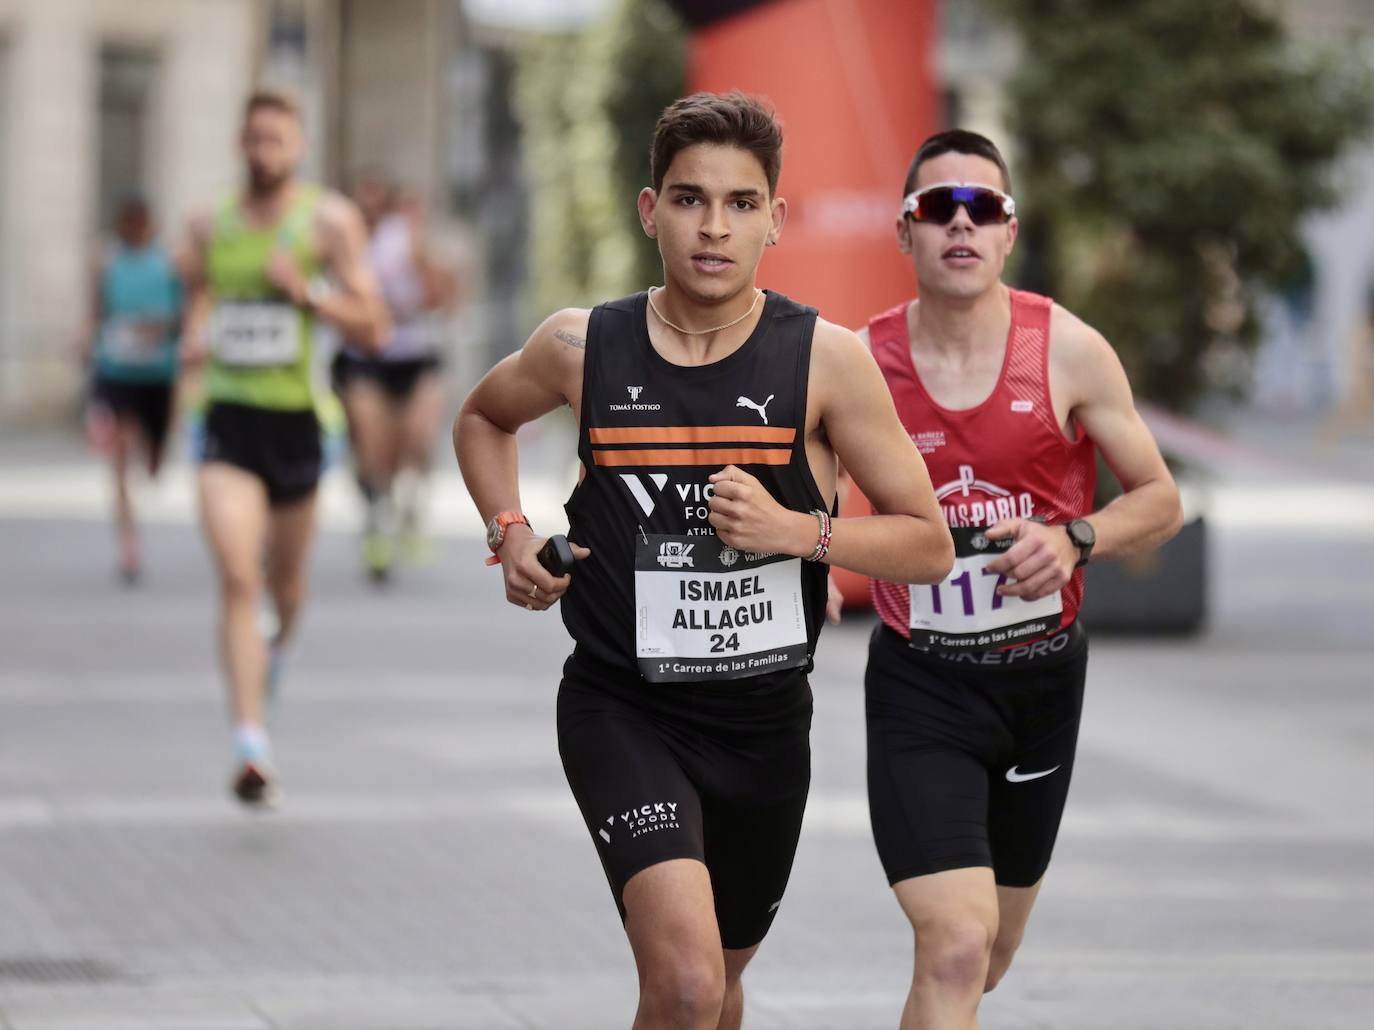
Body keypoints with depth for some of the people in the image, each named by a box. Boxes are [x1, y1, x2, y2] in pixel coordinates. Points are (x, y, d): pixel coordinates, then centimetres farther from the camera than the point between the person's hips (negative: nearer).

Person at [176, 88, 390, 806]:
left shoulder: (330, 221, -4)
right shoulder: (209, 225, 4)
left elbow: (373, 329, -6)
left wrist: (305, 291, -20)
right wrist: (196, 334, 0)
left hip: (294, 417, 0)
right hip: (228, 418, 0)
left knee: (284, 581, 18)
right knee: (237, 580, -16)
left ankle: (281, 639, 56)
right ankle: (251, 744, -21)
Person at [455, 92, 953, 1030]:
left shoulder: (827, 361, -8)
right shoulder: (582, 348, -5)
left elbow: (928, 547, -5)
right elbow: (483, 419, 19)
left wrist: (794, 531, -20)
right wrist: (510, 532, 2)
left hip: (763, 719, 2)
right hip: (621, 710, -2)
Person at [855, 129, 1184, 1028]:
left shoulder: (1069, 351, -8)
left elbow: (1161, 503, -1)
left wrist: (1075, 540, -20)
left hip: (1044, 675, 3)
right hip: (922, 684, -3)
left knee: (988, 957, 19)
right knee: (954, 946, -22)